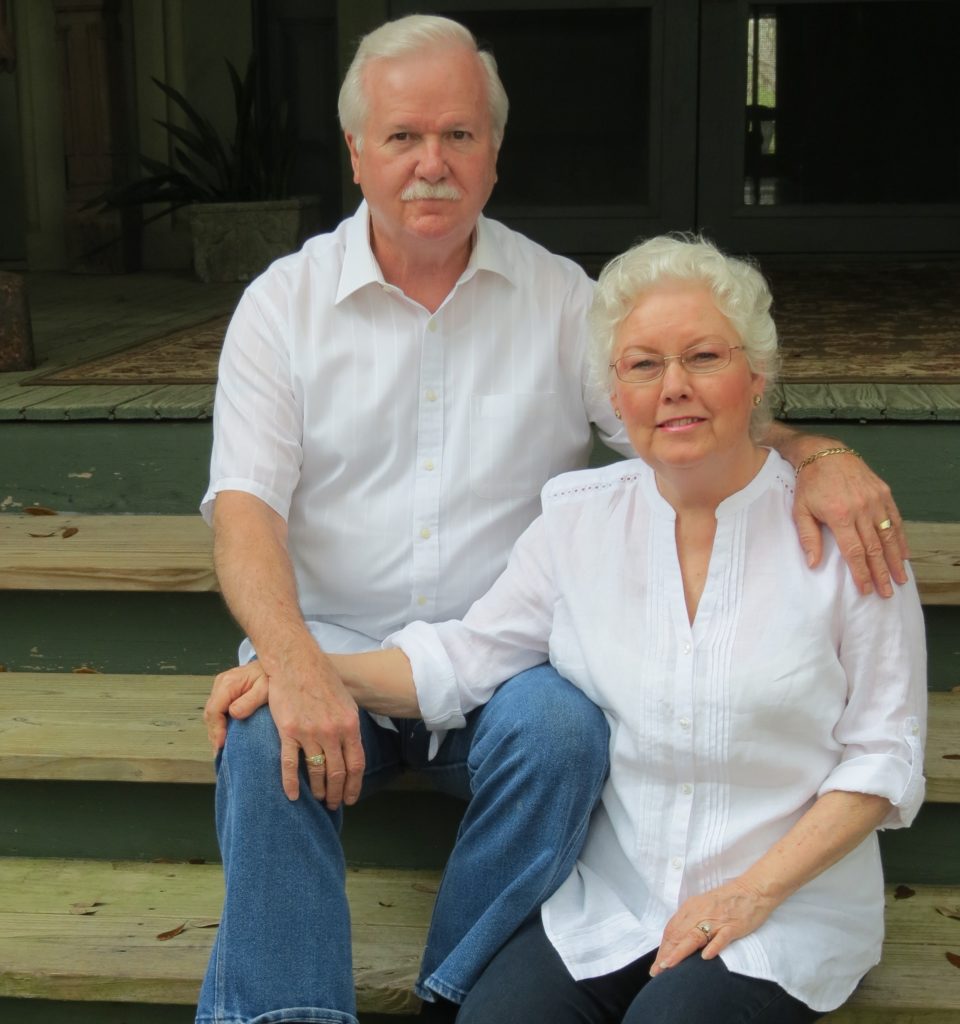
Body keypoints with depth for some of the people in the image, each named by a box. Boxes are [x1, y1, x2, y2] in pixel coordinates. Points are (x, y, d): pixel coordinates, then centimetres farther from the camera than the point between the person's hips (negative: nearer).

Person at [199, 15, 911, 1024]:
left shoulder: (560, 296, 5)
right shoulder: (285, 301, 2)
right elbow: (245, 510, -8)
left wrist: (815, 456, -21)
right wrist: (296, 668, -27)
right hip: (331, 643, 0)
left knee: (560, 726, -30)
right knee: (267, 742, -30)